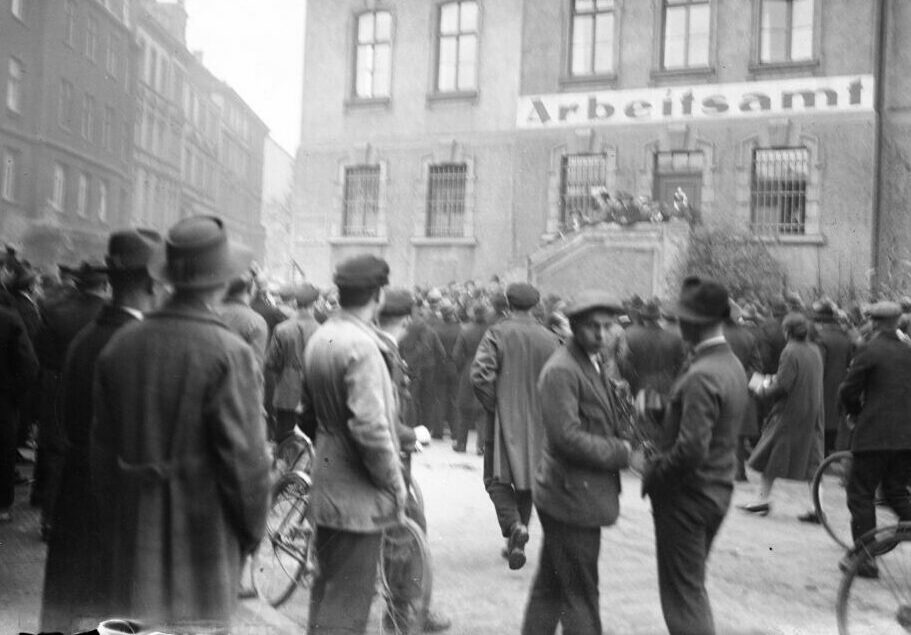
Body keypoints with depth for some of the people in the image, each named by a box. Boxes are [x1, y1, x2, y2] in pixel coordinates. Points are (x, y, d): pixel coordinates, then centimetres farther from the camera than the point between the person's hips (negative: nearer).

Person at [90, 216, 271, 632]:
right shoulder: (229, 353, -17)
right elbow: (244, 456, -15)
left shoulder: (120, 345, 1)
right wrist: (253, 527, 1)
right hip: (205, 532, -5)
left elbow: (101, 447, 8)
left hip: (134, 536, 5)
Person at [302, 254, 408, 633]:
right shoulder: (361, 345, -22)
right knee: (349, 600, 1)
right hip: (359, 493, -9)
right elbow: (371, 428, -26)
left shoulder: (320, 337, 6)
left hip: (325, 485, 9)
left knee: (326, 585, 22)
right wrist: (395, 486, -14)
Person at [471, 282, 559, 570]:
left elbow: (480, 374, -18)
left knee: (498, 478, 6)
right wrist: (543, 407, 11)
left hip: (505, 418, -3)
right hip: (538, 421, 4)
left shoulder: (497, 333, -8)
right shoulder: (549, 339, 1)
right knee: (527, 478, 13)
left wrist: (493, 405, -4)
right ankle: (516, 542, 18)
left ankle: (514, 526, -17)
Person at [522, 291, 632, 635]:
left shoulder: (592, 362, 13)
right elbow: (567, 437, -23)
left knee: (551, 586, 19)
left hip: (574, 495, 9)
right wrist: (621, 452, -15)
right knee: (580, 593, 2)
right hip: (572, 496, -9)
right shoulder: (561, 371, -18)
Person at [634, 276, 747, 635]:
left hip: (687, 496, -9)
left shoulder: (702, 376, -24)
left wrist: (651, 470, -13)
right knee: (692, 587, 24)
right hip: (716, 492, 9)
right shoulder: (732, 365, 6)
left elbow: (691, 449, -28)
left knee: (683, 594, 3)